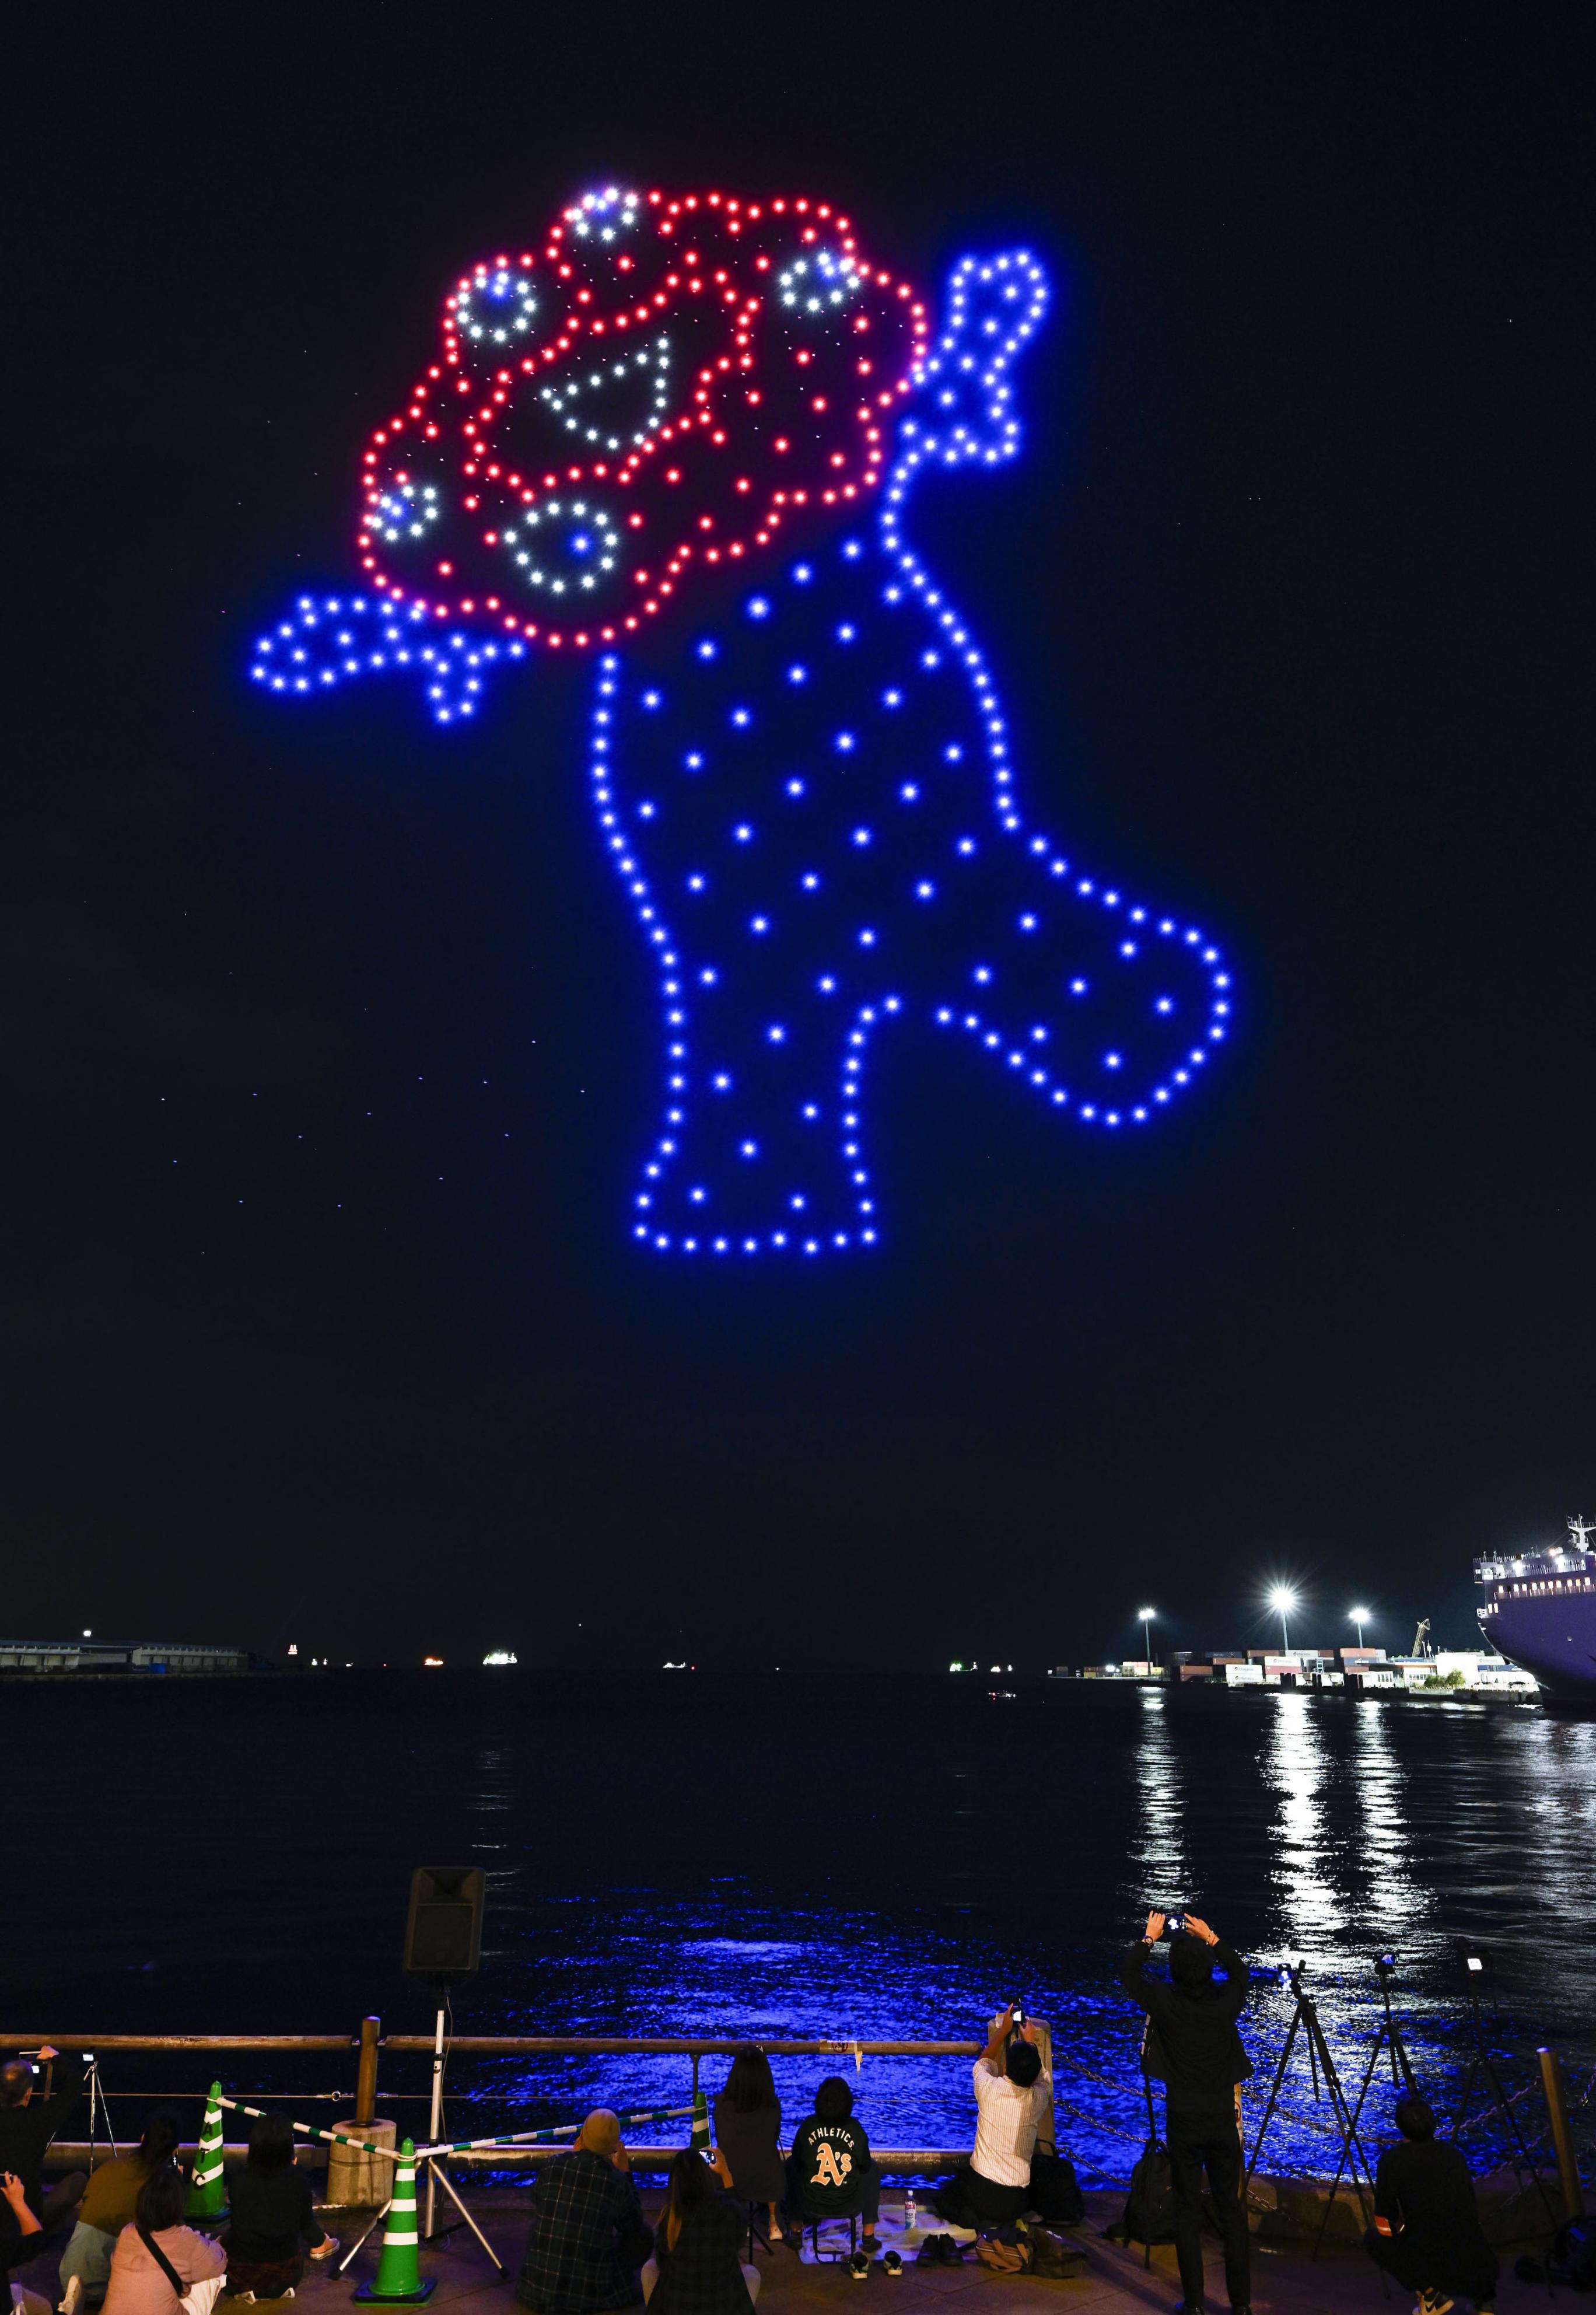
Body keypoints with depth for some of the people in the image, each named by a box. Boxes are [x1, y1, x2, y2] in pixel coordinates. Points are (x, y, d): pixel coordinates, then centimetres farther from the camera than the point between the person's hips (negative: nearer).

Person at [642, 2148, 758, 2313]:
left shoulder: (670, 2216, -18)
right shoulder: (728, 2211, -17)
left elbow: (661, 2262, 2)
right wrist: (725, 2173, 20)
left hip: (674, 2308, 0)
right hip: (726, 2308, 0)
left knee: (649, 2269, 27)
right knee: (752, 2273, 29)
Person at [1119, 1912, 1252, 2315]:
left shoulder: (1165, 2000, -14)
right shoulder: (1226, 1999, -10)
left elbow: (1128, 1973, 4)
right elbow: (1239, 1970, 14)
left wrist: (1149, 1937, 14)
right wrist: (1211, 1939, 16)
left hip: (1185, 2120, -2)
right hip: (1224, 2118, 2)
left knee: (1188, 2210, 7)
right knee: (1230, 2208, 12)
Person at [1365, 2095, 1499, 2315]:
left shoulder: (1391, 2160, -3)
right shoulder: (1455, 2155, 10)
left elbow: (1384, 2223, 3)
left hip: (1433, 2263, -6)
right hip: (1476, 2270, 6)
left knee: (1375, 2240, 20)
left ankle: (1430, 2292, 6)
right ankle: (1482, 2296, 17)